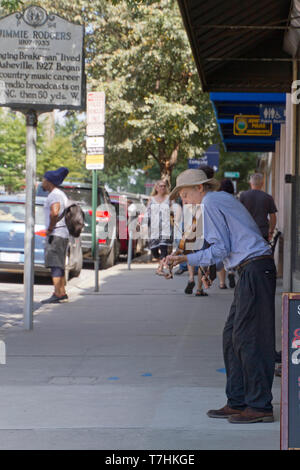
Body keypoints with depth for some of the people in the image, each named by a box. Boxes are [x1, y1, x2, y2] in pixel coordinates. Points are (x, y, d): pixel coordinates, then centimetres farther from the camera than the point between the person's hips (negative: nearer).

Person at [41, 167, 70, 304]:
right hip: (63, 234, 10)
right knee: (59, 266, 14)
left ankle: (57, 295, -16)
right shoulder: (62, 195, 19)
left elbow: (54, 212, -32)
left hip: (55, 235, -10)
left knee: (55, 265, -12)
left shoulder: (54, 195, -13)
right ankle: (63, 294, 15)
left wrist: (50, 228, -19)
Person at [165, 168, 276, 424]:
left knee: (247, 338, -9)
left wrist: (186, 258, -5)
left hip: (254, 270, -10)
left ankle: (260, 407, -7)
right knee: (232, 336, 11)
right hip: (251, 271, 10)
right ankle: (237, 402, 12)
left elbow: (221, 249, -12)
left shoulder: (210, 203, -6)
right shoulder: (225, 198, 22)